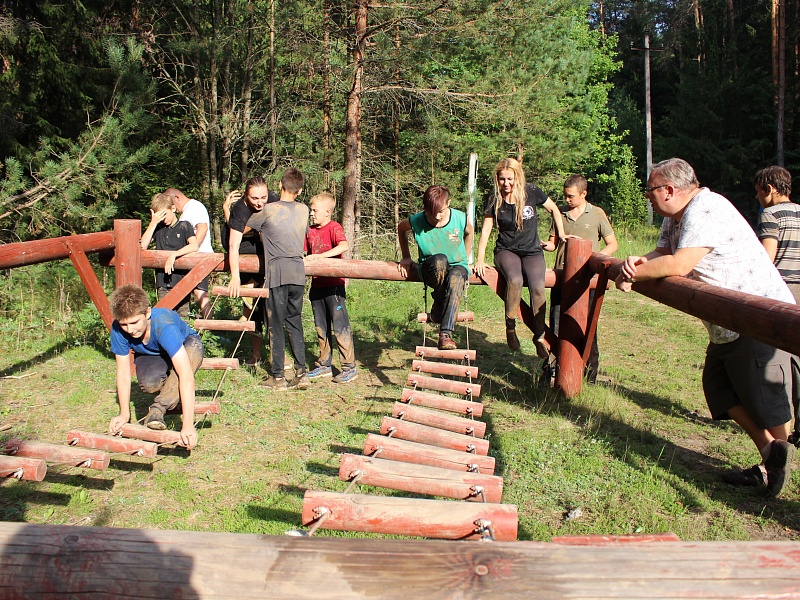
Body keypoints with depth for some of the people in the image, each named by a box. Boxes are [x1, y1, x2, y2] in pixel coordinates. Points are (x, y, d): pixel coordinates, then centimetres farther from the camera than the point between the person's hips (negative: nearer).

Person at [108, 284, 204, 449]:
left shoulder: (164, 325, -41)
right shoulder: (118, 329, -29)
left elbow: (186, 374, -48)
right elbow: (123, 371, -17)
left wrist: (188, 426, -52)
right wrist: (124, 414, -19)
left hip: (185, 347, -2)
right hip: (149, 355, 2)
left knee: (194, 349, -39)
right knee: (148, 383, -34)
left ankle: (158, 408, -24)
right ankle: (173, 395, 2)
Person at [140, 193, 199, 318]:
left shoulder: (184, 226, 3)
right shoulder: (158, 228, 13)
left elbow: (194, 246, -13)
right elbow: (143, 245, -1)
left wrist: (174, 254, -25)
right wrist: (153, 222, -3)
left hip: (181, 280, -3)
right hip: (163, 281, 3)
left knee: (182, 315, -3)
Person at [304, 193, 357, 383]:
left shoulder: (334, 227, -11)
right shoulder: (310, 230, 12)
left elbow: (344, 246, -29)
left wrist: (321, 255, -36)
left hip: (334, 285, -8)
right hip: (317, 285, 8)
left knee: (340, 326, -4)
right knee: (321, 327, 14)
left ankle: (349, 368, 3)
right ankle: (324, 365, 25)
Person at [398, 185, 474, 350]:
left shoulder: (460, 219, -10)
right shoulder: (417, 221, -11)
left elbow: (469, 232, 14)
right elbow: (401, 228, 12)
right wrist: (406, 256, 14)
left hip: (457, 266, 0)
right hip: (430, 271, 0)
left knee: (456, 276, -40)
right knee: (440, 260, -39)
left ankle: (446, 333, -41)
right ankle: (437, 309, -16)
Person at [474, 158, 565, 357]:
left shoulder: (531, 192, -5)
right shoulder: (493, 199, -3)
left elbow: (554, 209, 12)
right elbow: (485, 230, -1)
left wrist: (561, 234, 7)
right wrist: (480, 259, -8)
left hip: (532, 251, 0)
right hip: (506, 250, 0)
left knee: (537, 287, -28)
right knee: (515, 280, -35)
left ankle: (540, 335, -10)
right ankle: (510, 326, -13)